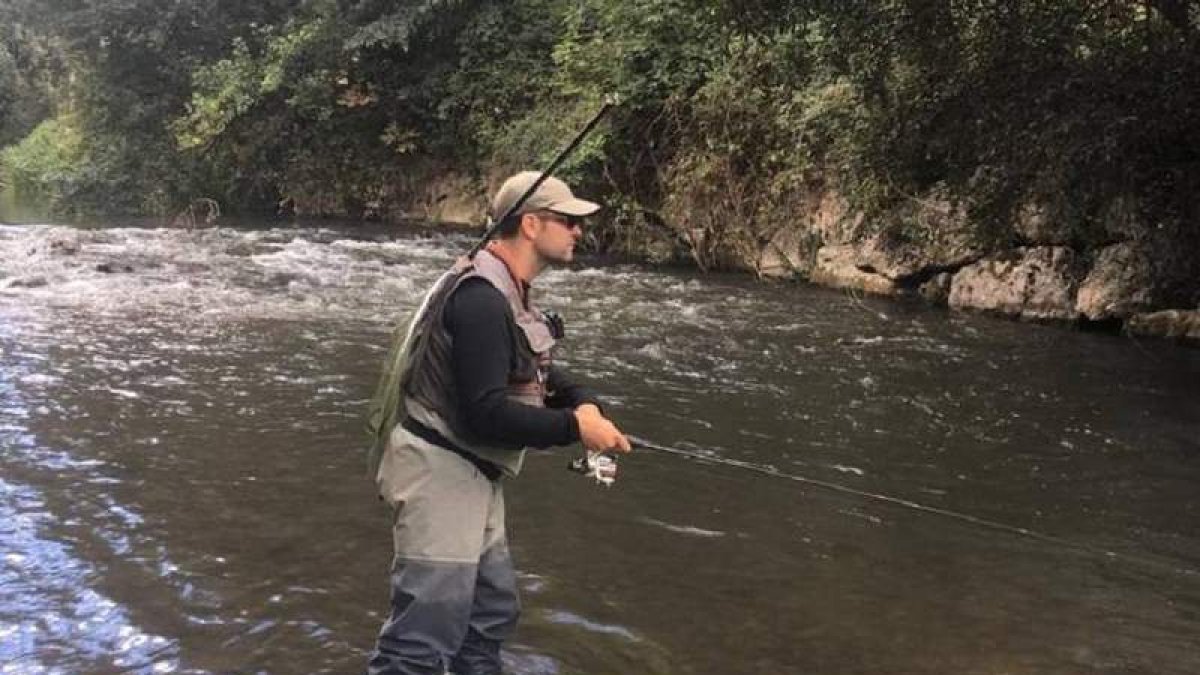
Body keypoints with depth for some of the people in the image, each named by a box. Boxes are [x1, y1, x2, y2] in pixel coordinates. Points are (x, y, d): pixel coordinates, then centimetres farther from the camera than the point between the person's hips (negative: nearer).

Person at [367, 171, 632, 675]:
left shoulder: (509, 291, 10)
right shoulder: (482, 298, -22)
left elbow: (535, 370, 19)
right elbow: (486, 413, -27)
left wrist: (583, 402, -1)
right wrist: (575, 428, -19)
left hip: (472, 473, 11)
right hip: (440, 470, -11)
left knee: (493, 610, 22)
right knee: (425, 634, -9)